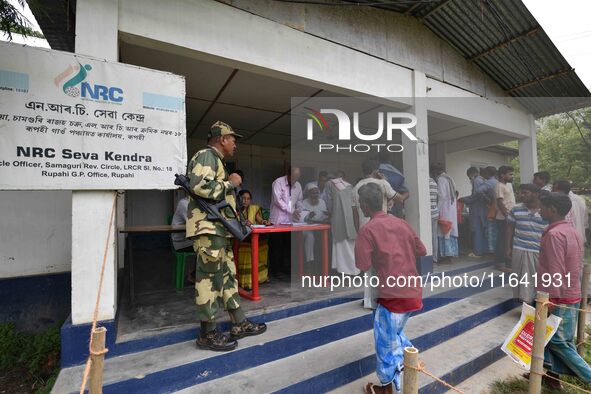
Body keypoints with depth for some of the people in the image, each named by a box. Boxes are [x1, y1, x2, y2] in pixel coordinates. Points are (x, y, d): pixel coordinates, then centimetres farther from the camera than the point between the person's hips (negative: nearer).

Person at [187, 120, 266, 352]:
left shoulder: (217, 160, 25)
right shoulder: (206, 155, -6)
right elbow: (199, 186, -24)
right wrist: (230, 183, -11)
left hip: (220, 229, 11)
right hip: (208, 229, -10)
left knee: (228, 276, 12)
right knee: (209, 278, -4)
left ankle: (239, 324, 21)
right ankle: (208, 334, 8)